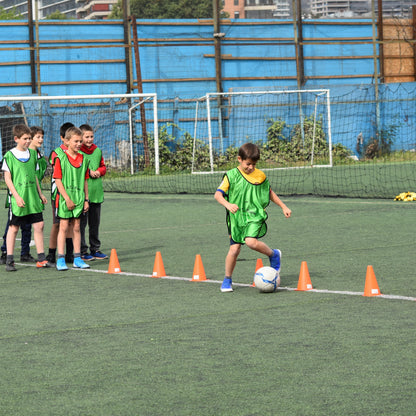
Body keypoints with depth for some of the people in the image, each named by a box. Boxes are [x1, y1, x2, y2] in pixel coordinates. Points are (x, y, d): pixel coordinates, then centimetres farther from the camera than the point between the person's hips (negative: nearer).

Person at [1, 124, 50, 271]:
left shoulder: (33, 153, 11)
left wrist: (40, 193, 17)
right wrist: (17, 196, -15)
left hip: (33, 197, 5)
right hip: (18, 198, -5)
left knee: (39, 225, 1)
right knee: (14, 228, 1)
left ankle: (41, 258, 8)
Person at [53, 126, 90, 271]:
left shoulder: (83, 159, 8)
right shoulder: (60, 158, -7)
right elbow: (58, 180, -9)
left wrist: (86, 199, 9)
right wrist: (67, 198, -14)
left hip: (79, 198, 4)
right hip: (64, 198, -4)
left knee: (76, 227, 8)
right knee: (63, 227, -3)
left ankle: (77, 258, 12)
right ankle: (60, 259, 0)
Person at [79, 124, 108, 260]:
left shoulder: (98, 151, 12)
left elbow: (103, 167, 19)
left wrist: (99, 171, -3)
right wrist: (88, 172, -16)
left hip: (96, 192, 6)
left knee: (95, 222, 12)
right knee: (81, 222, -3)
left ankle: (95, 249, 21)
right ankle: (82, 251, 2)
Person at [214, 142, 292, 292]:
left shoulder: (260, 176, 4)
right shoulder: (231, 176, -2)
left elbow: (269, 193, 20)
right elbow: (218, 194, -9)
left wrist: (284, 207, 19)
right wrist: (228, 204, -28)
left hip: (255, 215, -1)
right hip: (237, 217, 1)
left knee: (251, 241, -25)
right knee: (234, 249, -1)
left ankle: (274, 255, 2)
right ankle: (227, 279, 17)